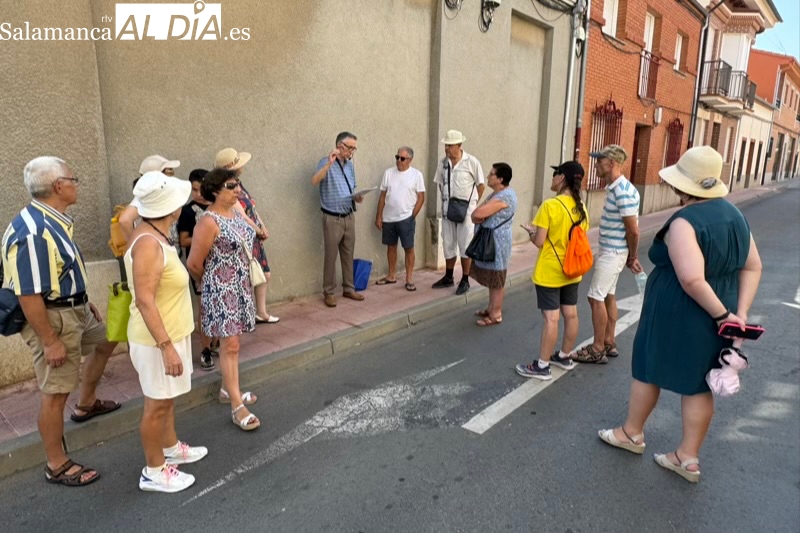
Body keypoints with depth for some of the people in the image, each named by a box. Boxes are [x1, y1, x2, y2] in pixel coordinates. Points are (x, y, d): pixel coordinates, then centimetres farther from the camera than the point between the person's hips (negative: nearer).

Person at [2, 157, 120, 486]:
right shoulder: (33, 233, -28)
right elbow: (28, 295, -28)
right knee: (55, 393, 1)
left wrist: (83, 301, 23)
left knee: (107, 340, 29)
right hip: (52, 317, -10)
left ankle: (86, 404, 47)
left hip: (74, 309, 10)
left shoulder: (54, 220, 4)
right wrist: (50, 341, -24)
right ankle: (57, 466, 17)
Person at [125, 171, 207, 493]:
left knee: (166, 400, 23)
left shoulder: (155, 236, 6)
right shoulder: (148, 243, -25)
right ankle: (154, 472, 22)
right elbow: (144, 301, -28)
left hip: (171, 334, 10)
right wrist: (166, 346, -29)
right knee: (157, 405, 5)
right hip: (158, 340, -10)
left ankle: (171, 448, 41)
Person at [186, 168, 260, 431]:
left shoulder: (235, 211, 7)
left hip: (240, 286, 8)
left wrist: (242, 280, 18)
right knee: (230, 345, -4)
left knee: (232, 342, 17)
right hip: (221, 290, -8)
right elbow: (194, 264, -16)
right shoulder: (209, 222, -19)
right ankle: (237, 406, 3)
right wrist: (211, 284, 2)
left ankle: (228, 390, 32)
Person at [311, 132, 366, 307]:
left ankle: (348, 289, 24)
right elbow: (314, 181, -29)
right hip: (332, 219, -6)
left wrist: (357, 197, -2)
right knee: (331, 256, 1)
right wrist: (329, 163, -36)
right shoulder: (326, 163, -10)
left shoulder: (350, 165, 10)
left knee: (348, 255, 12)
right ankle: (328, 292, 12)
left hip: (349, 217, 6)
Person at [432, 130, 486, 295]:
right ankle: (448, 277, 26)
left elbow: (481, 185, -4)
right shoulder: (444, 162, 3)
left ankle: (465, 280, 12)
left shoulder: (471, 162, -10)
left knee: (465, 246, 2)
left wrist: (472, 204, 1)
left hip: (465, 210, -5)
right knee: (448, 244, 13)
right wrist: (446, 201, 9)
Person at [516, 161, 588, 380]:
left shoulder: (550, 205, -19)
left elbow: (539, 241, -19)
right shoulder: (581, 208, 3)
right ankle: (564, 356, 31)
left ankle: (542, 366, 6)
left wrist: (530, 231, 1)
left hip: (549, 272, -7)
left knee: (551, 318, -3)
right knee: (571, 314, 15)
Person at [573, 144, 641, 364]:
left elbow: (633, 231, -20)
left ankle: (598, 350, 5)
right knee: (608, 296, 15)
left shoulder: (623, 192, -23)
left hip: (613, 253, -10)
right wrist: (632, 257, 15)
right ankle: (609, 343, 26)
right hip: (609, 251, 10)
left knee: (596, 298, -4)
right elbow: (631, 227, 15)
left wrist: (632, 257, -5)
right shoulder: (614, 188, 9)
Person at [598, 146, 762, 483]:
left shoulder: (684, 222, -22)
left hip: (675, 316, -7)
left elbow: (692, 279, -33)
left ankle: (631, 434, 32)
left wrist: (722, 315, -20)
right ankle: (687, 457, 25)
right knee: (698, 385, 15)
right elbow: (752, 267, 6)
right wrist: (739, 314, 1)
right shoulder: (733, 215, 5)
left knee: (647, 371, 13)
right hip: (712, 319, 8)